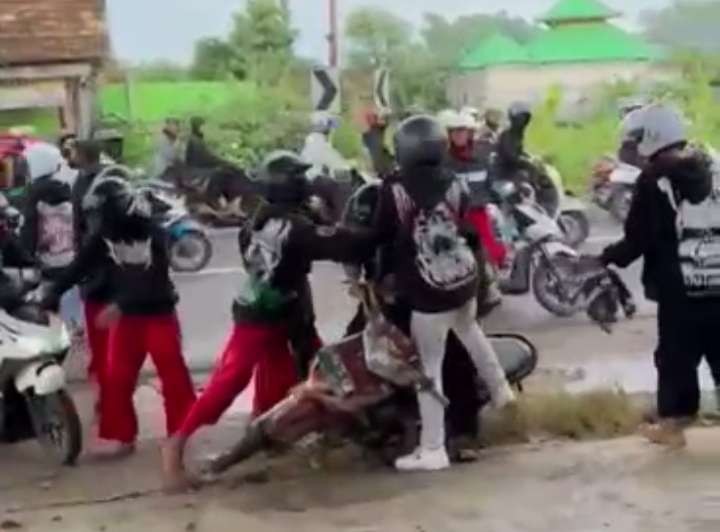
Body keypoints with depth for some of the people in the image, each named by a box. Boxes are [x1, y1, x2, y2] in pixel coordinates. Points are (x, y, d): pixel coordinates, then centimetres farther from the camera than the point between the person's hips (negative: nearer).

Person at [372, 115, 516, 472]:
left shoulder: (394, 192, -15)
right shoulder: (455, 186, -2)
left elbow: (379, 237, -4)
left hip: (428, 293, -5)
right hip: (466, 280, 5)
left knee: (430, 369, 2)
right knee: (470, 331, 36)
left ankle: (433, 449, 6)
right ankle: (500, 389, 49)